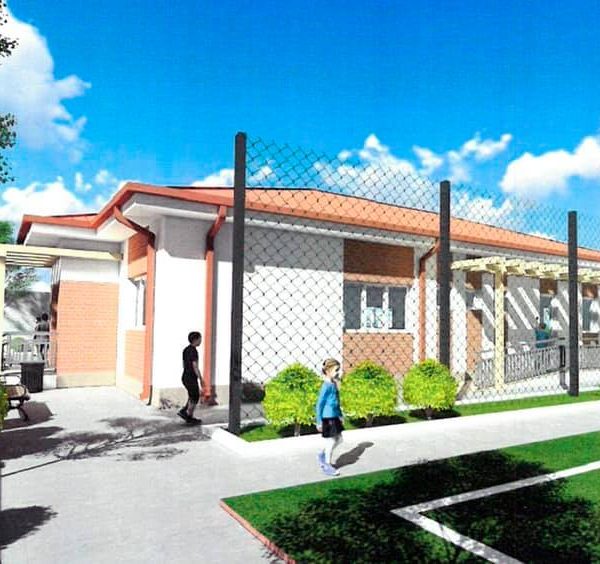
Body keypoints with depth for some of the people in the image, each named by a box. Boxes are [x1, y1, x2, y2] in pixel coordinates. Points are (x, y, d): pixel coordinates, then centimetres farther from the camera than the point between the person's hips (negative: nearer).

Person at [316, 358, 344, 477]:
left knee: (338, 439, 17)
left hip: (335, 417, 9)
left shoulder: (334, 384, 6)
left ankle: (322, 455, 33)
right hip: (328, 418, -9)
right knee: (330, 442, 3)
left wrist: (340, 415, 21)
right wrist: (319, 421, -15)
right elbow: (319, 404, -17)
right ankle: (327, 466, 20)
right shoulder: (327, 386, -20)